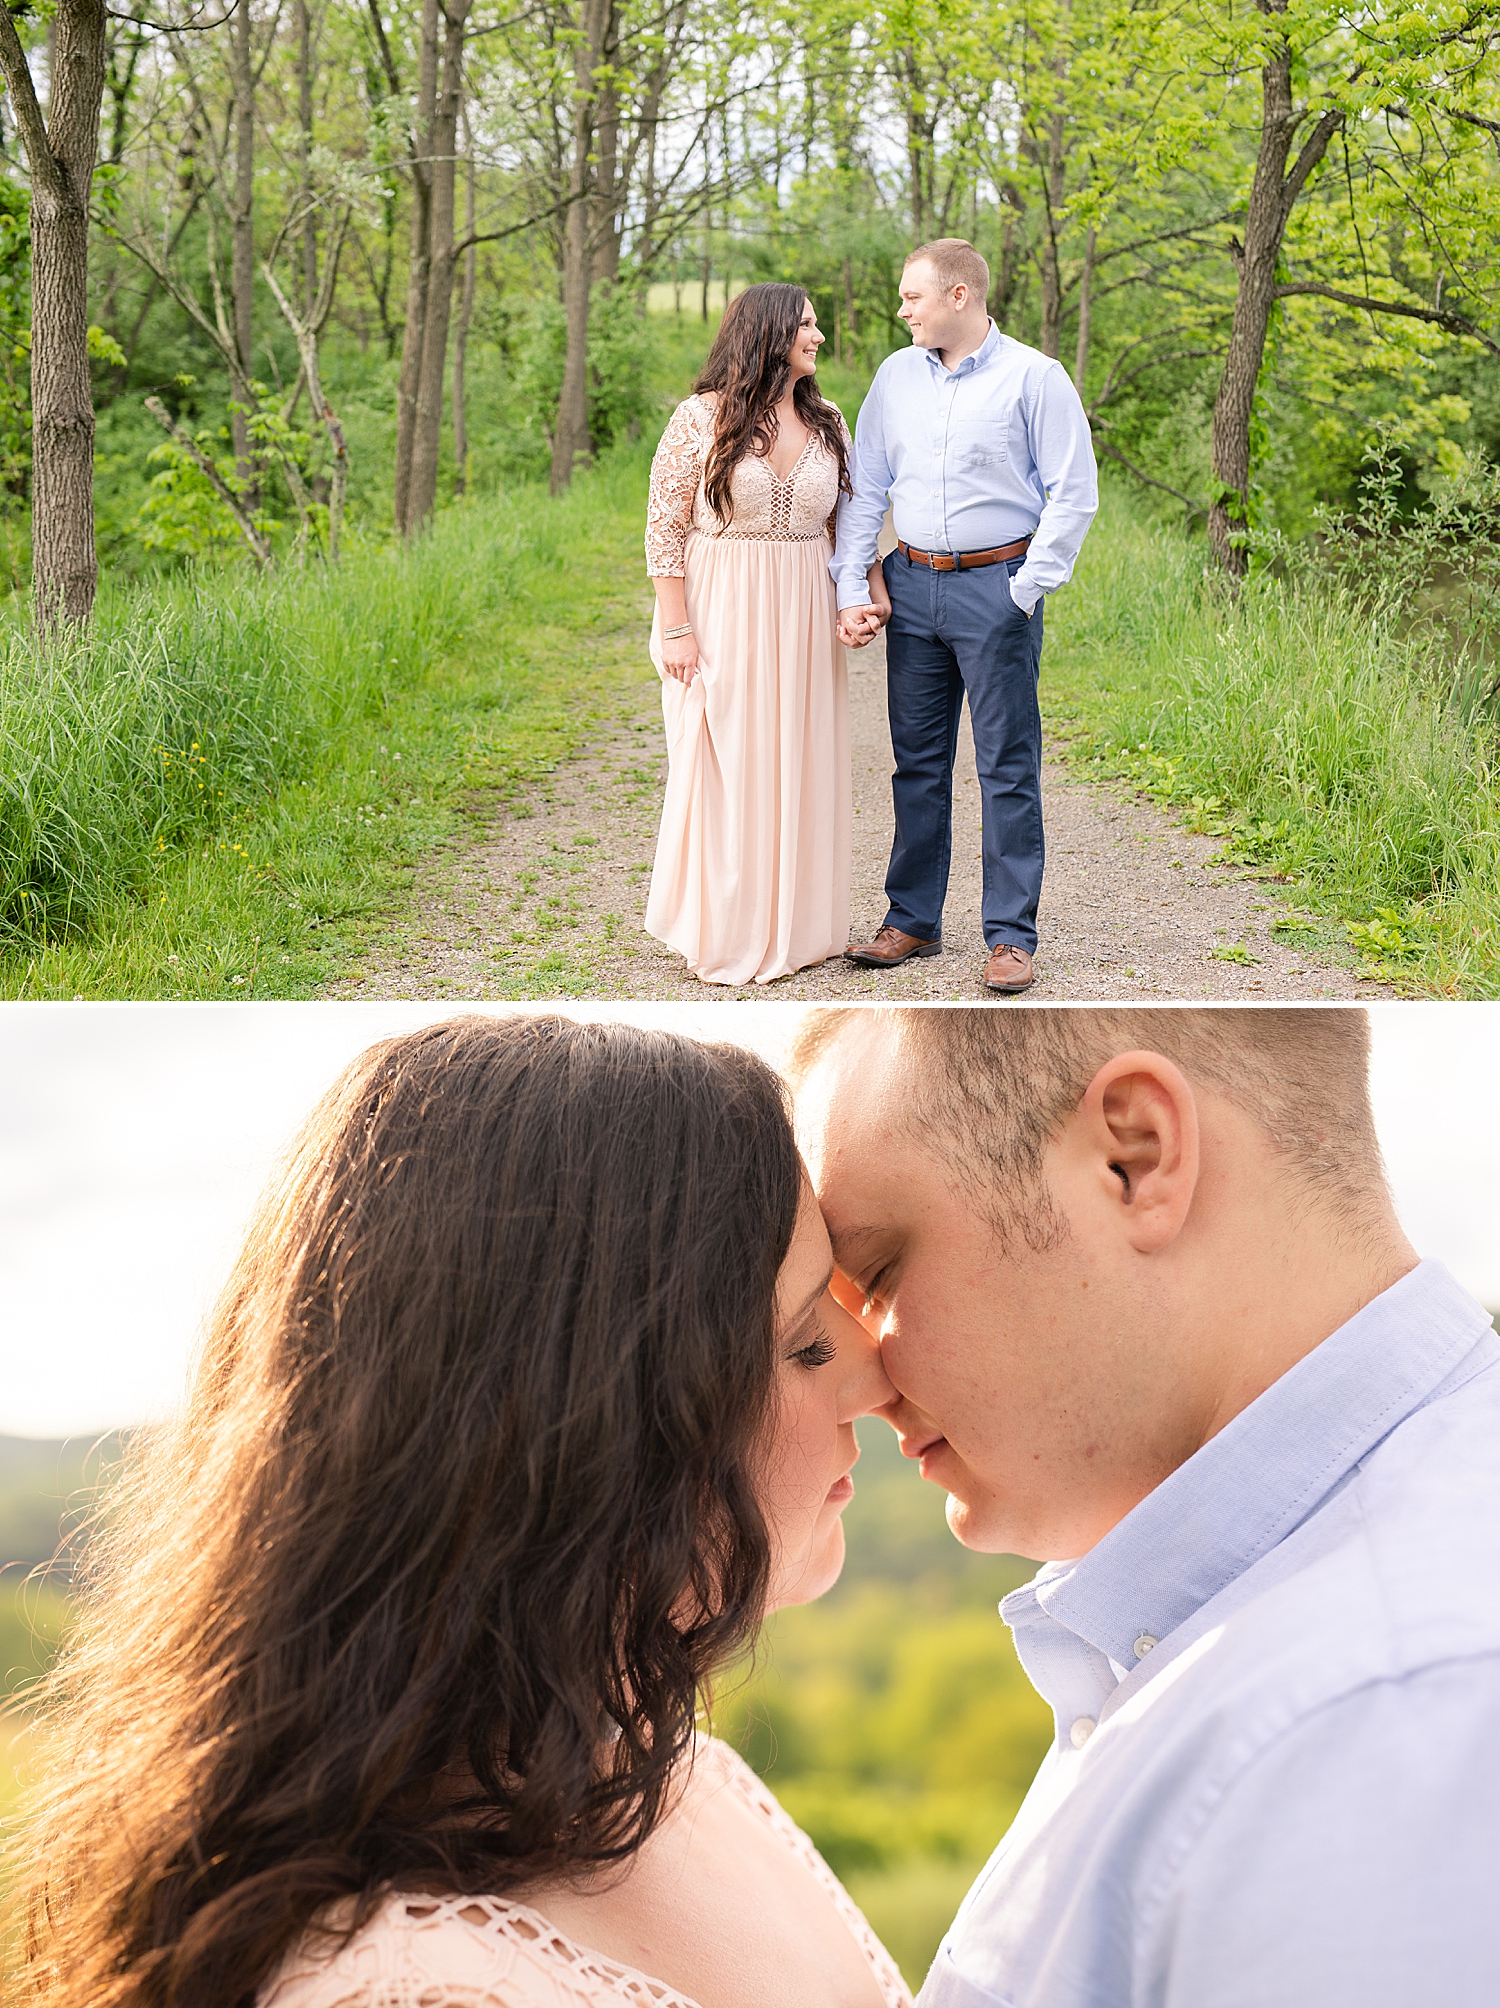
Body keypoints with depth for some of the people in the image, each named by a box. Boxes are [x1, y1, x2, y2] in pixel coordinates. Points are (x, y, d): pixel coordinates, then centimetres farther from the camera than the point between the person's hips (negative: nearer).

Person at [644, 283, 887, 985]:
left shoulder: (827, 423, 8)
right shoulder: (701, 419, -6)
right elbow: (664, 527, -7)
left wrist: (874, 591, -2)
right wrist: (675, 630, -12)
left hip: (801, 619, 5)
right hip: (721, 617, -4)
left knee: (799, 766, 7)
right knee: (724, 767, 0)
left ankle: (792, 925, 18)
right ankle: (722, 934, 11)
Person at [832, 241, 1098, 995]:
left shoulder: (1033, 377, -4)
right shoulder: (895, 375, 10)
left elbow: (1073, 495, -5)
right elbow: (863, 490, 12)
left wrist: (1025, 592, -9)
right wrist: (851, 590, 3)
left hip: (996, 586, -5)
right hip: (912, 585, 5)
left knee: (1008, 767, -2)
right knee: (917, 761, 9)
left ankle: (1011, 938, 4)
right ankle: (913, 920, 19)